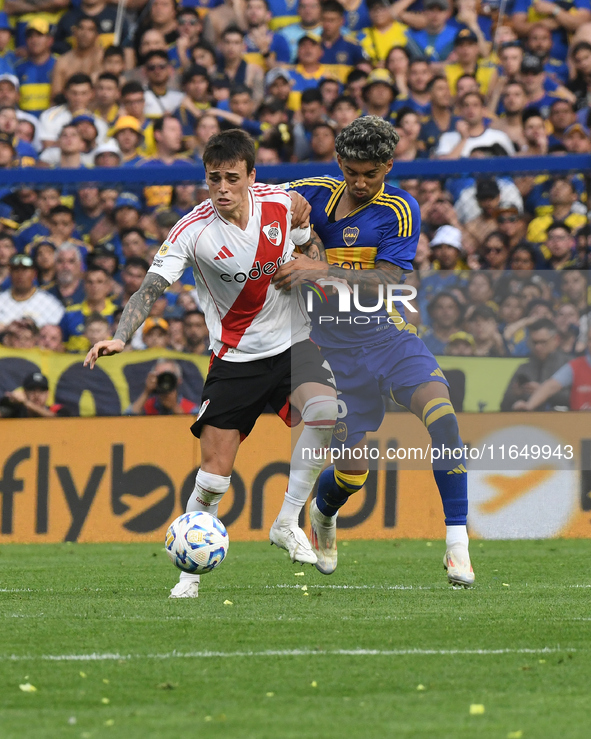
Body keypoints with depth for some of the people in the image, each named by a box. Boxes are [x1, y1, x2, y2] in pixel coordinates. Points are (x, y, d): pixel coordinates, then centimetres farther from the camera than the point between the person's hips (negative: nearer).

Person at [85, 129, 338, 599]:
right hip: (234, 358, -2)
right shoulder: (193, 230, -16)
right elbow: (152, 288, -24)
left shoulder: (282, 204, -7)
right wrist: (120, 338, -38)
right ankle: (191, 569, 14)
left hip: (292, 343, 2)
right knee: (214, 476, -7)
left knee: (326, 410, -29)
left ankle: (288, 523, -13)